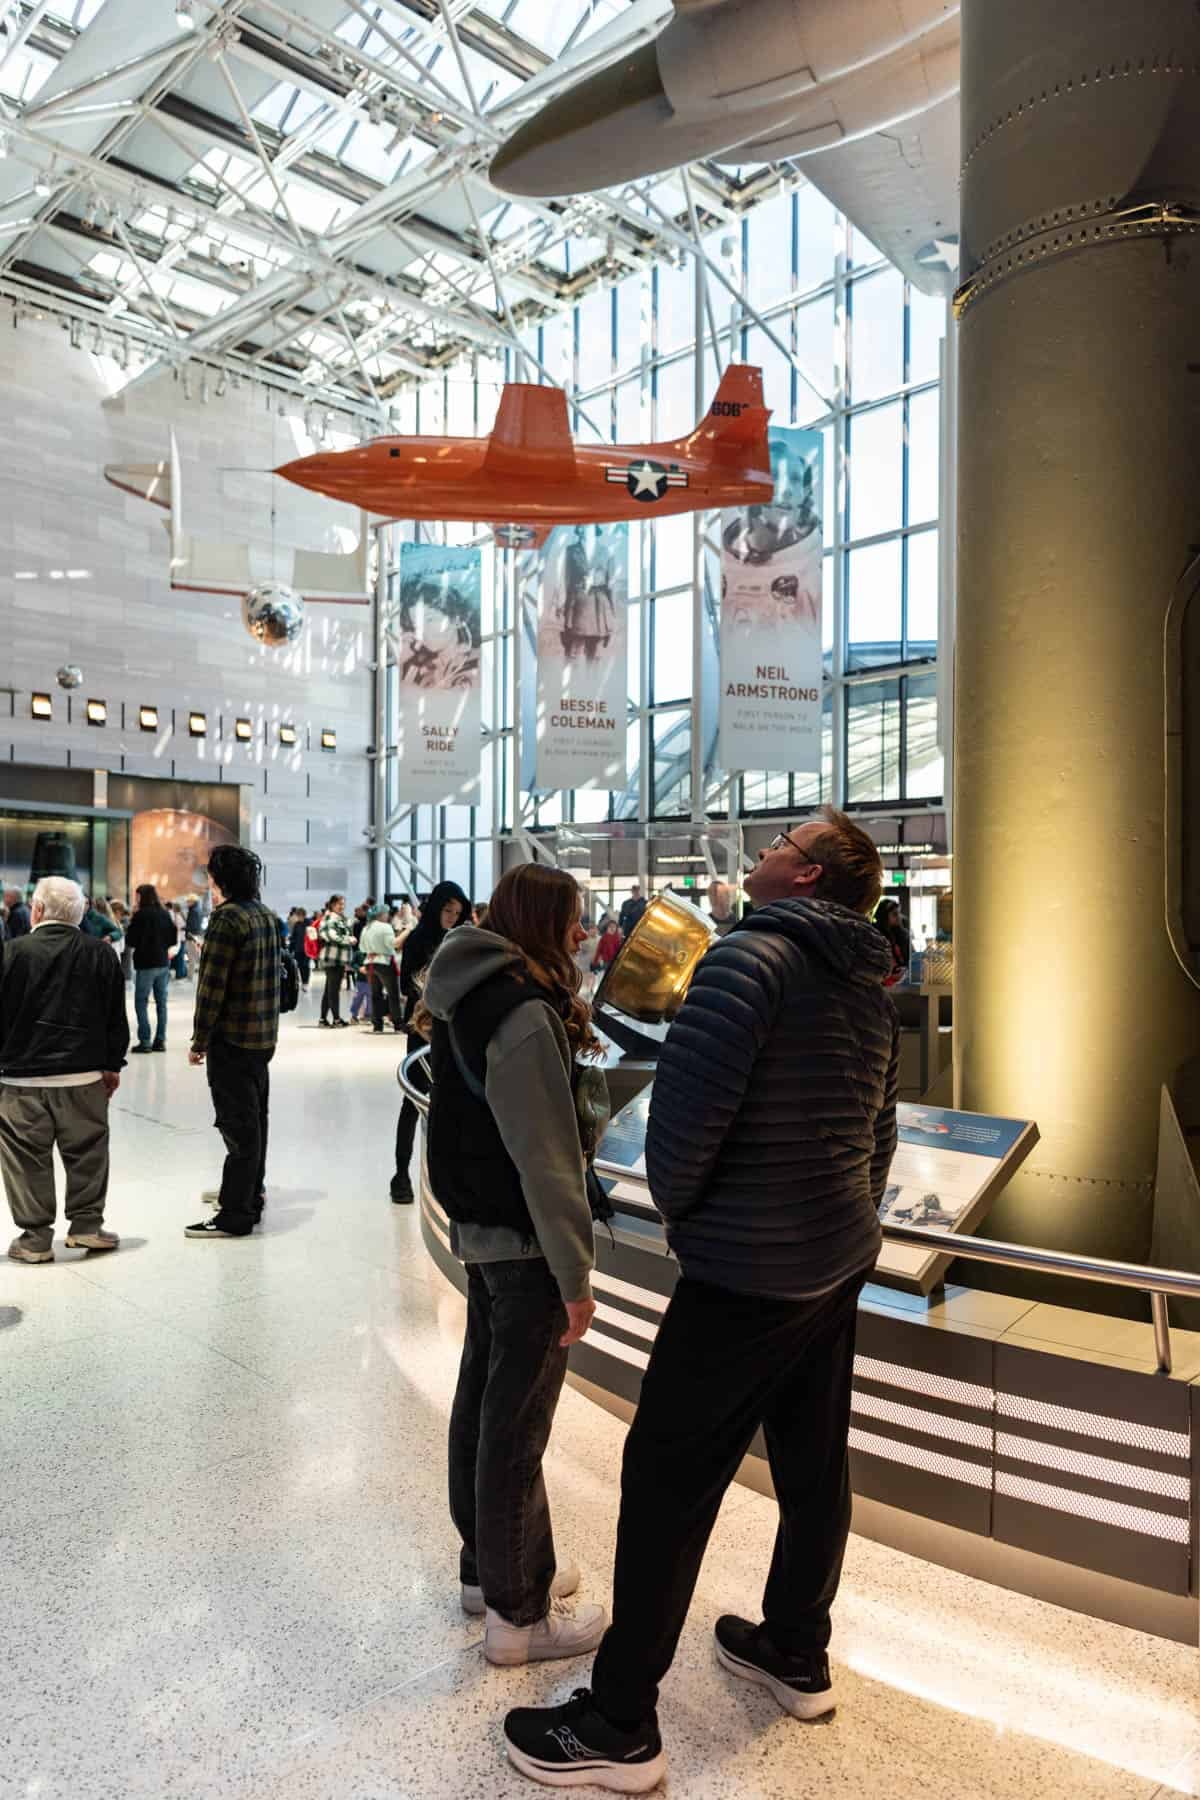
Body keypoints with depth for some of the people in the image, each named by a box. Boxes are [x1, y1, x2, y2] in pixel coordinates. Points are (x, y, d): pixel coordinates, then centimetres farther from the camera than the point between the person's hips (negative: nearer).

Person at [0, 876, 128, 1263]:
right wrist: (113, 1065, 13)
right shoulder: (101, 955, 0)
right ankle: (87, 1226, 16)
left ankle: (35, 1238, 13)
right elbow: (116, 1019, 4)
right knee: (87, 1152, 13)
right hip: (84, 1075, 2)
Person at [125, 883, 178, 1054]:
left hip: (146, 964, -5)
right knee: (161, 1002, 11)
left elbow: (130, 941, -8)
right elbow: (173, 940, 7)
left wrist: (132, 919, -1)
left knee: (141, 1003, 1)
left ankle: (145, 1041, -2)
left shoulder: (140, 915, -13)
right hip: (163, 963, 5)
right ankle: (160, 1040, 14)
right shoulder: (166, 914, 3)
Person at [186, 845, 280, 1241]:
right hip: (263, 1036, 9)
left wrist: (199, 1040, -10)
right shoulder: (266, 916, 11)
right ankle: (251, 1196, 30)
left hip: (232, 1038, -9)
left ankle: (235, 1215, 2)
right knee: (254, 1120, 18)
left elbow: (212, 986, -18)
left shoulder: (227, 918, -15)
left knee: (238, 1126, -4)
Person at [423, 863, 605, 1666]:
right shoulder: (526, 1013, -23)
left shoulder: (468, 1000, 7)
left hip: (478, 1229, 10)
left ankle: (488, 1565, 39)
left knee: (482, 1398, 20)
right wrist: (576, 1274, -18)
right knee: (517, 1424, 4)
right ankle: (518, 1614, 21)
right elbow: (548, 1156, -23)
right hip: (523, 1240, -10)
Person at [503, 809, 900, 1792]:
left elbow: (686, 1101, -26)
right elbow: (880, 1133, 14)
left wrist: (675, 1199, -7)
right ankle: (797, 1654, 41)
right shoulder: (871, 987, 7)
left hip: (745, 1270, -8)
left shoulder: (753, 956, -20)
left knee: (668, 1479, 4)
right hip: (841, 1258, 9)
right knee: (814, 1463, 21)